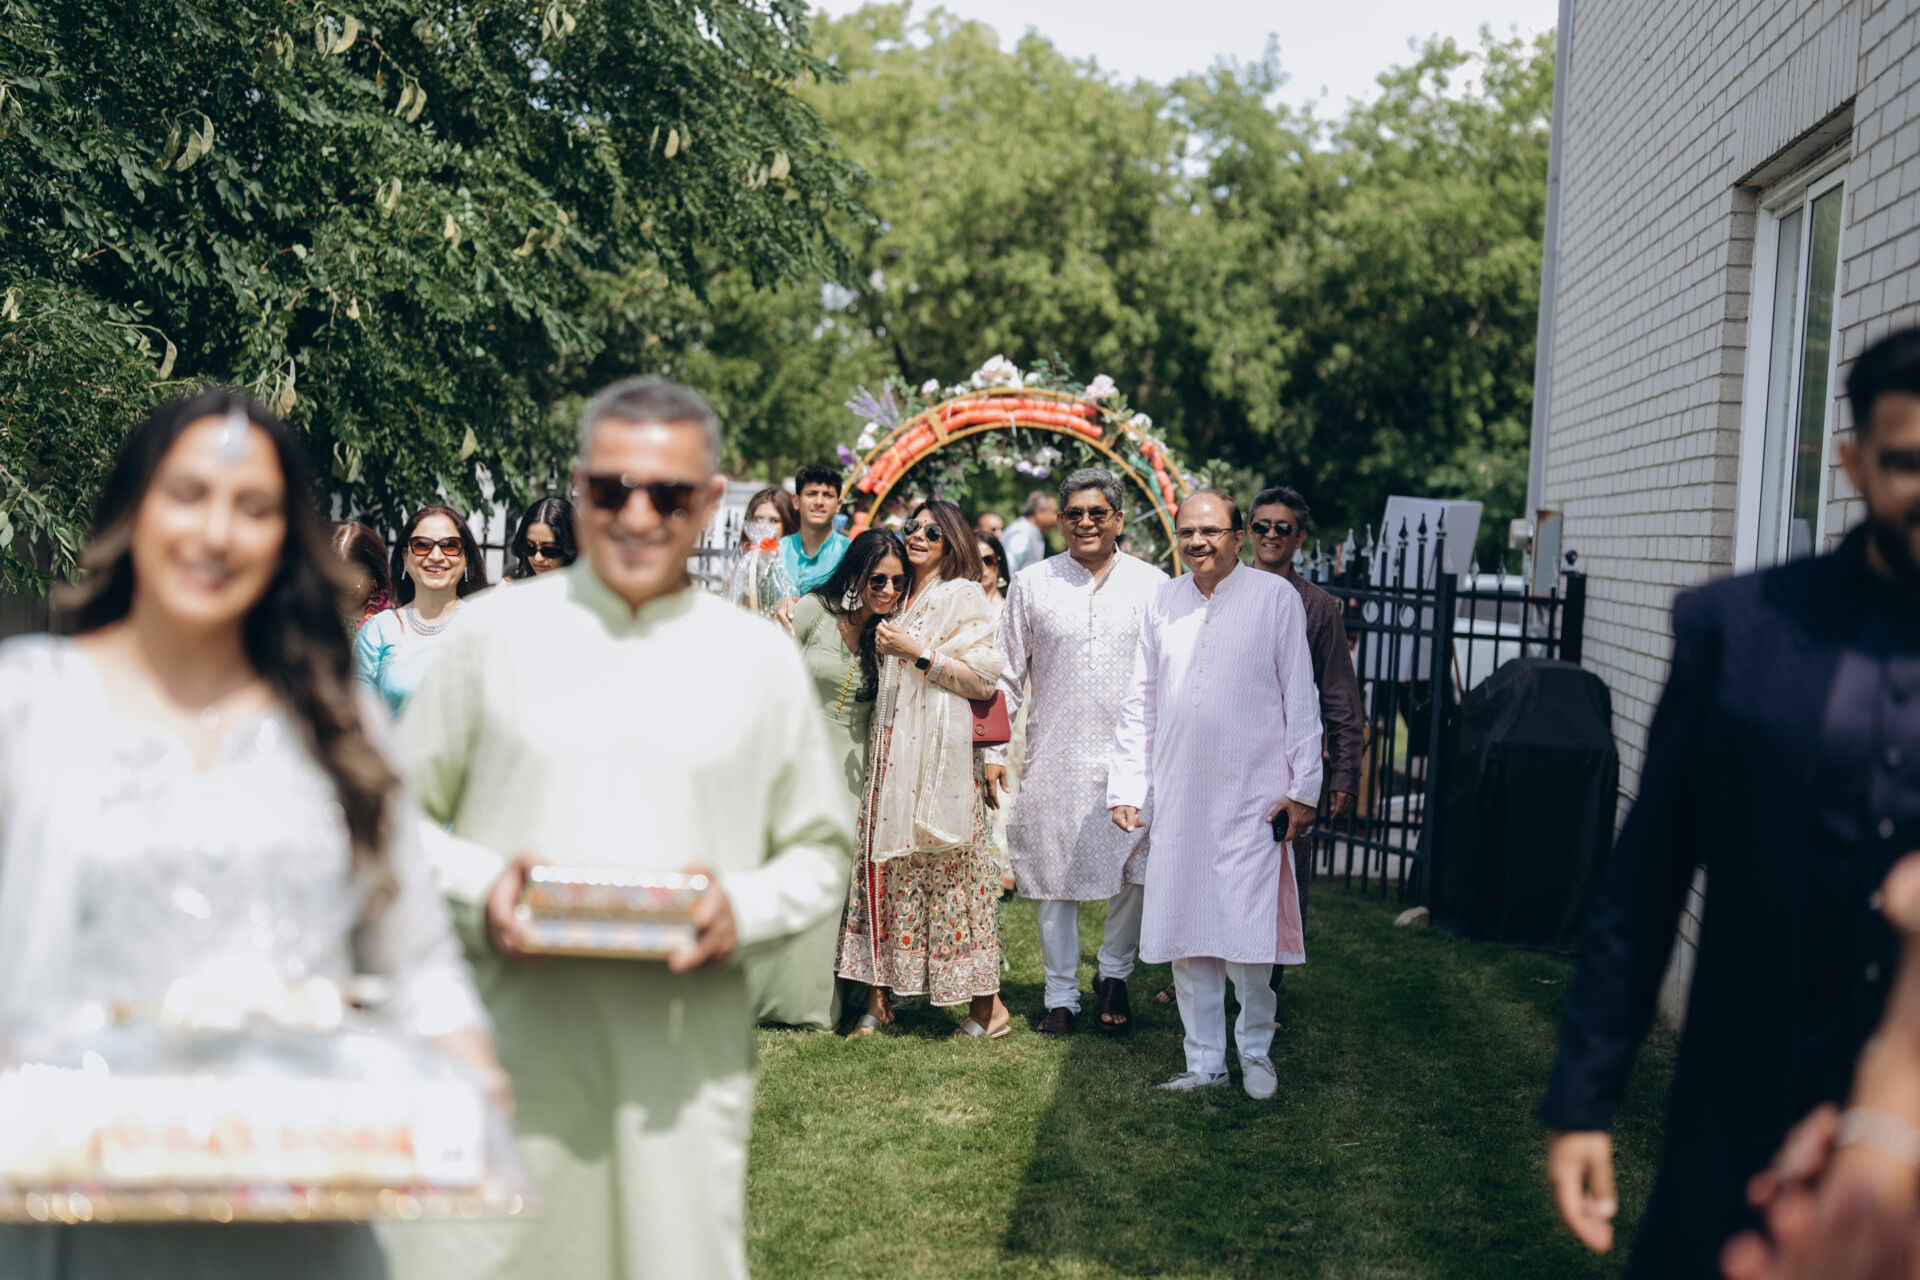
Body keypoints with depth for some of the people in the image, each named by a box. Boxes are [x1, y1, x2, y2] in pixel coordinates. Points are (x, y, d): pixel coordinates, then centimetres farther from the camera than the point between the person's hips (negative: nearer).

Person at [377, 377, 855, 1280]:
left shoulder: (759, 657, 7)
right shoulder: (494, 631, 5)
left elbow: (822, 851, 13)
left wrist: (745, 908, -7)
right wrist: (477, 885, -10)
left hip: (682, 1059, 1)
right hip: (503, 1039, -1)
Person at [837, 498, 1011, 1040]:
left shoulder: (963, 596, -3)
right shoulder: (901, 598, 19)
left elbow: (983, 677, -11)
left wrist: (916, 651, -13)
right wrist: (884, 644, 14)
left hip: (939, 749, -7)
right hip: (892, 747, 7)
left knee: (944, 869, -6)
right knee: (884, 859, 2)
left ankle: (988, 1003, 3)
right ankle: (879, 998, 7)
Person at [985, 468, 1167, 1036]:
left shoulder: (1153, 586, 4)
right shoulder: (1031, 585, 5)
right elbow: (1007, 675, 8)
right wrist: (993, 750, 3)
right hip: (1054, 758, 0)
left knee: (1136, 873, -2)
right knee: (1054, 879, 5)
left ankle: (1114, 974, 23)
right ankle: (1061, 995, 19)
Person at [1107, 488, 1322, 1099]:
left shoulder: (1275, 596, -1)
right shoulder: (1163, 603, 9)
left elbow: (1300, 698, 1)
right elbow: (1139, 703, 14)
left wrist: (1303, 786, -3)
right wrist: (1126, 787, 10)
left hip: (1253, 798, -3)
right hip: (1178, 798, 3)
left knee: (1249, 935, -4)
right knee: (1186, 938, 6)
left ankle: (1255, 1050, 17)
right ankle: (1204, 1061, 18)